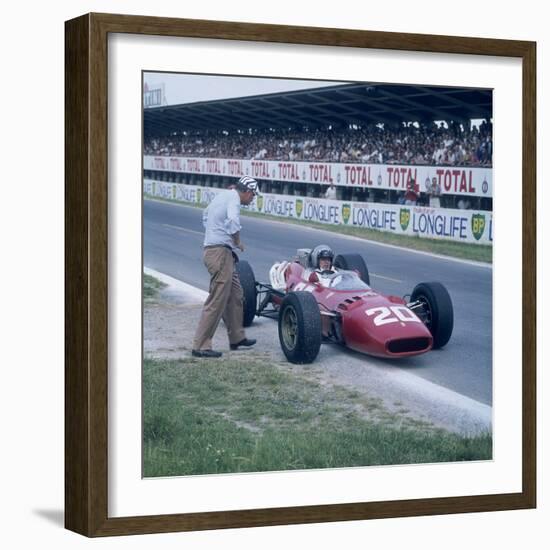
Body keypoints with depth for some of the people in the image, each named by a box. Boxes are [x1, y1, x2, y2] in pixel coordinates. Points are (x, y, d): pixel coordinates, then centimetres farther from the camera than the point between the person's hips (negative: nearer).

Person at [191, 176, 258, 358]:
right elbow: (233, 222, -32)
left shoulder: (223, 195, 17)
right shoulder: (233, 197, -13)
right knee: (217, 301, -8)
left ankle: (237, 337, 29)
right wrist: (238, 242, -15)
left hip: (213, 249, 10)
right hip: (220, 252, -10)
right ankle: (200, 346, -7)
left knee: (235, 295, 19)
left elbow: (206, 215, 35)